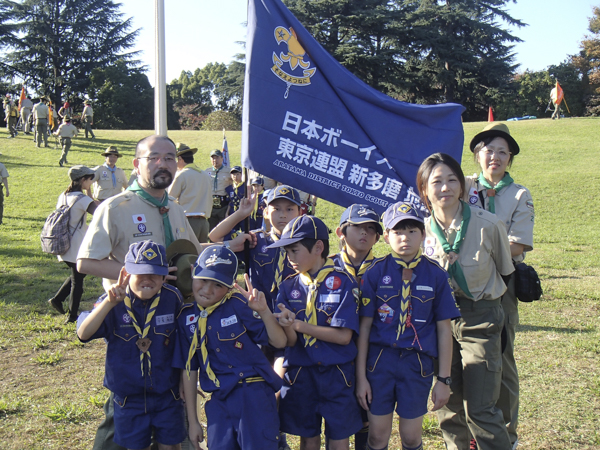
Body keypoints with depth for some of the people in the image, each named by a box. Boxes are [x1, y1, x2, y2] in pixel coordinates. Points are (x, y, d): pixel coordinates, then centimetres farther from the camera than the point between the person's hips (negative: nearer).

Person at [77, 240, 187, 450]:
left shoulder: (173, 299, -12)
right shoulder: (113, 303, -15)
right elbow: (83, 334, -29)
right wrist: (109, 303, -41)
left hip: (167, 395, 0)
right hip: (129, 398, 0)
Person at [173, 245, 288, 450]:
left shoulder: (239, 305, -9)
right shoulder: (186, 317, 3)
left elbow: (280, 342, -9)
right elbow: (189, 370, 9)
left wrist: (263, 311, -26)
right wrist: (193, 421, 12)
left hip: (254, 395, -3)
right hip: (219, 401, 4)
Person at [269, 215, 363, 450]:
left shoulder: (342, 283, -9)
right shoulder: (289, 287, 2)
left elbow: (344, 336, -16)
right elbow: (290, 342, -4)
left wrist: (299, 325, -17)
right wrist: (288, 328, -27)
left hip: (336, 372, -3)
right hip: (300, 371, 3)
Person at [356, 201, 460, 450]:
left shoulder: (435, 274, -2)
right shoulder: (375, 272, -3)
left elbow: (444, 329, 1)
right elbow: (364, 327, -2)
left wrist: (443, 379, 1)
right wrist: (361, 376, -2)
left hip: (418, 363, 0)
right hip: (380, 359, 0)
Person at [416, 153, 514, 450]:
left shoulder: (488, 225, -14)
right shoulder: (422, 229, -4)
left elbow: (505, 271, 4)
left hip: (480, 320, -3)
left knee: (479, 410, -5)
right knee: (447, 405, 10)